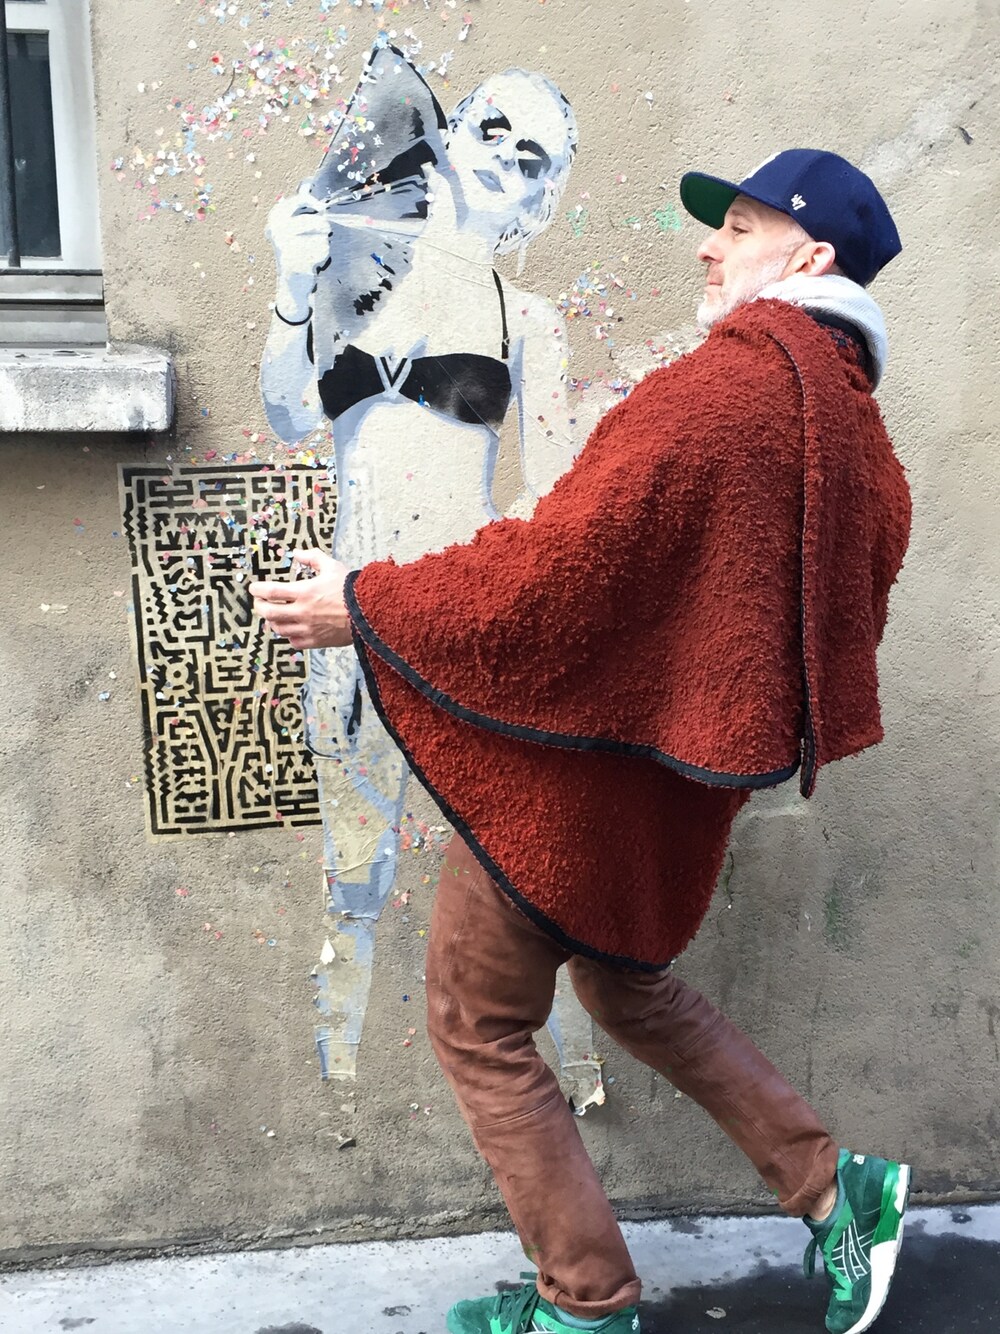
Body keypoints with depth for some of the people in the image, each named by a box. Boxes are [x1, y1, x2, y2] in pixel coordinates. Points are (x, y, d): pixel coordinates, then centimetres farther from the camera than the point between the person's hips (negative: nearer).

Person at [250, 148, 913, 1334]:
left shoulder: (720, 385, -21)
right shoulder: (857, 436, 8)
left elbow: (564, 562, -25)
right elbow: (828, 628, 15)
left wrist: (368, 606, -13)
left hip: (573, 770, -9)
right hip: (675, 787, 9)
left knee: (478, 1028, 10)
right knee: (628, 985, 30)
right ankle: (834, 1190, 28)